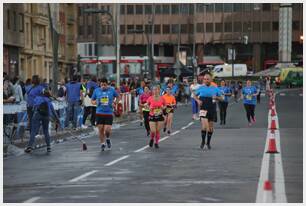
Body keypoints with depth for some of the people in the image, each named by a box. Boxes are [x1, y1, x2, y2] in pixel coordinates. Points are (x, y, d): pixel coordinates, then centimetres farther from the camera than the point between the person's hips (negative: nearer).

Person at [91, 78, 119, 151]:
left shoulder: (112, 90, 1)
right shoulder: (96, 90, 3)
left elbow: (117, 97, 19)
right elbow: (92, 100, 14)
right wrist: (95, 102, -8)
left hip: (109, 113, -1)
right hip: (99, 113, 1)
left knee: (107, 130, -10)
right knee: (100, 130, 2)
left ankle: (108, 139, 23)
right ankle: (102, 144, 21)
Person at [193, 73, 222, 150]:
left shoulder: (215, 88, 3)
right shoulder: (201, 88, 2)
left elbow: (220, 98, 9)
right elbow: (195, 96, 14)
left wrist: (216, 97, -12)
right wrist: (198, 100, -6)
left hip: (212, 110, 2)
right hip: (203, 109, -2)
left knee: (210, 128, 9)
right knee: (204, 127, -16)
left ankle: (208, 143, 25)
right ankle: (203, 141, 5)